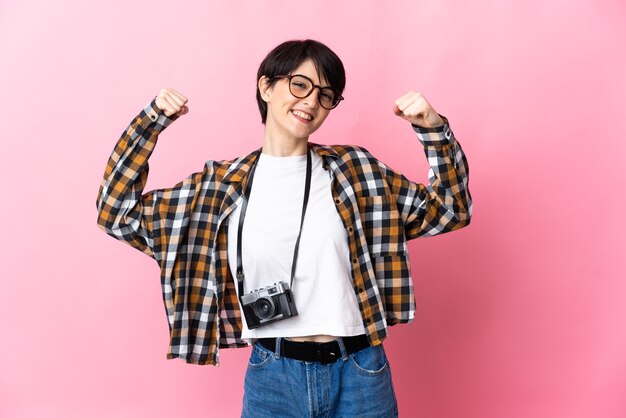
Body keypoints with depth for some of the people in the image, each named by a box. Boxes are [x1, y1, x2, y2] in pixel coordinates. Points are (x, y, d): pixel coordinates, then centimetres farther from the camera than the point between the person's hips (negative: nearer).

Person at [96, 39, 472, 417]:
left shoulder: (355, 171, 0)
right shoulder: (221, 187, 1)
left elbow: (449, 210, 4)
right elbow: (120, 213, 5)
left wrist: (434, 129, -9)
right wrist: (151, 121, -2)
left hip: (358, 374, 0)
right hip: (271, 377, 0)